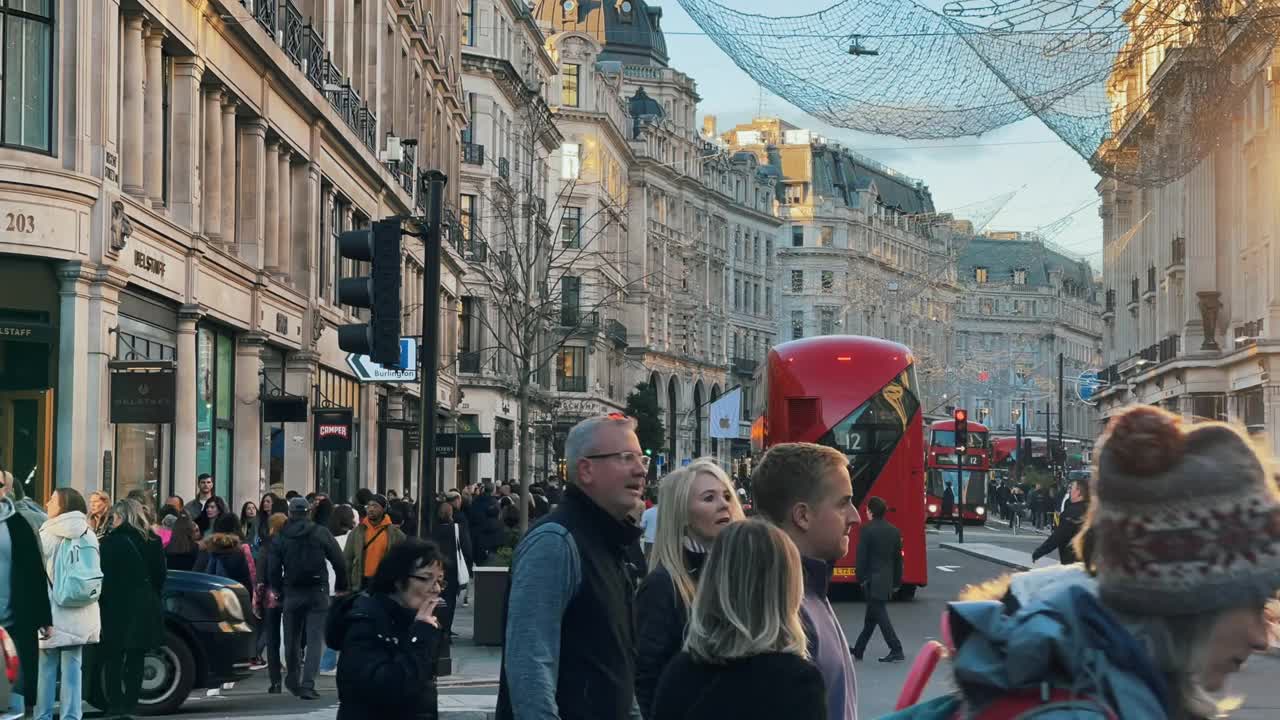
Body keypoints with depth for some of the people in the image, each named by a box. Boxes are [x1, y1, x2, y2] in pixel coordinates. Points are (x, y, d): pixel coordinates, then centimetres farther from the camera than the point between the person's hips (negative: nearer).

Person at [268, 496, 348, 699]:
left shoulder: (281, 537, 1)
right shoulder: (321, 533, 0)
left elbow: (273, 567, -2)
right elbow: (339, 562, -1)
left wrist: (276, 589, 11)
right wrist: (342, 587, 8)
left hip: (292, 593, 1)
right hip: (318, 592, -1)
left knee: (292, 638, 17)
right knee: (315, 639, -3)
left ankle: (293, 680, 31)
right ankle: (307, 685, -14)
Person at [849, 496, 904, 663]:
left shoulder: (867, 530, -12)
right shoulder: (894, 531, 6)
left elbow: (861, 557, -13)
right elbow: (898, 558, 10)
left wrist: (861, 578, -5)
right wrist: (897, 581, 16)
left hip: (872, 580, -7)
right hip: (887, 579, 7)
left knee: (880, 615, -4)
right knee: (871, 616, 15)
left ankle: (897, 651, -10)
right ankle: (858, 650, 25)